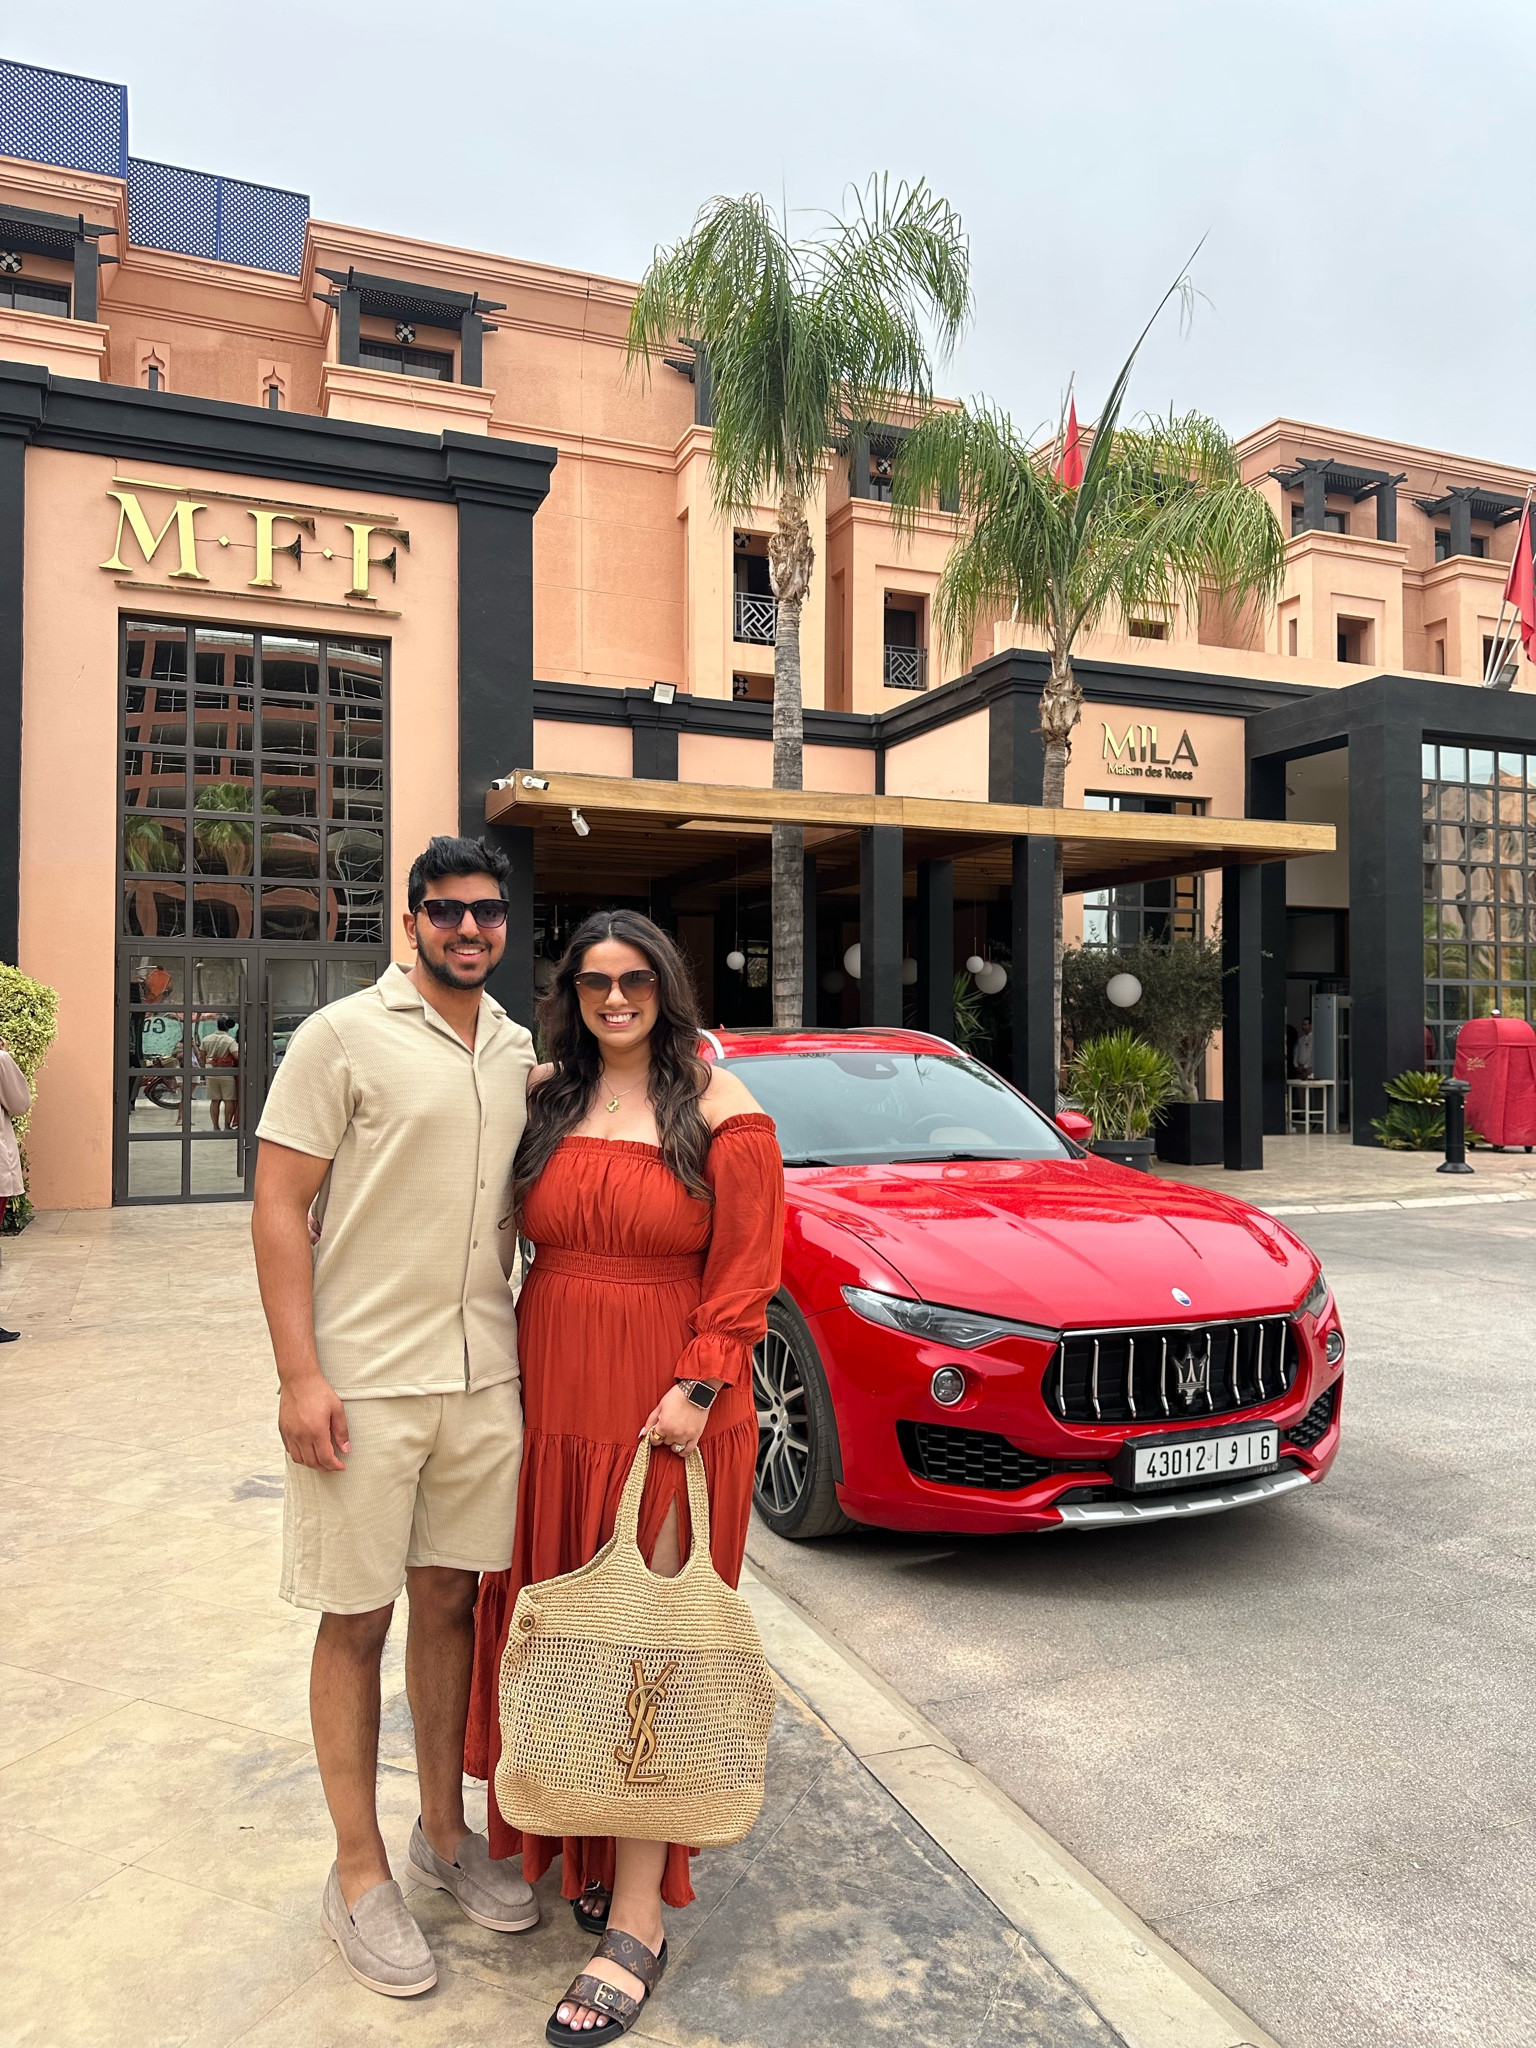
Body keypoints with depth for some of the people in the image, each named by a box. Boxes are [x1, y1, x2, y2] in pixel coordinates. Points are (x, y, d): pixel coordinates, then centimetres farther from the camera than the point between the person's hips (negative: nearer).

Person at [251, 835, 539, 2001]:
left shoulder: (520, 1054, 10)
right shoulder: (344, 1038, -7)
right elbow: (278, 1208, -9)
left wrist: (522, 1347, 11)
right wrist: (301, 1374, -15)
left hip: (483, 1379, 5)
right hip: (363, 1382, -5)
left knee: (452, 1602, 16)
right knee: (357, 1622, 7)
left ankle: (445, 1832, 34)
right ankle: (360, 1875, 24)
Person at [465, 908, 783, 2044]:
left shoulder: (722, 1109, -4)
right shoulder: (546, 1097, 8)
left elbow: (747, 1267, -7)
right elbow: (518, 1234, 11)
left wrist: (696, 1389, -16)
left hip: (671, 1407, -4)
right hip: (552, 1395, 5)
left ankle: (637, 1916, 10)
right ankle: (582, 1844, 34)